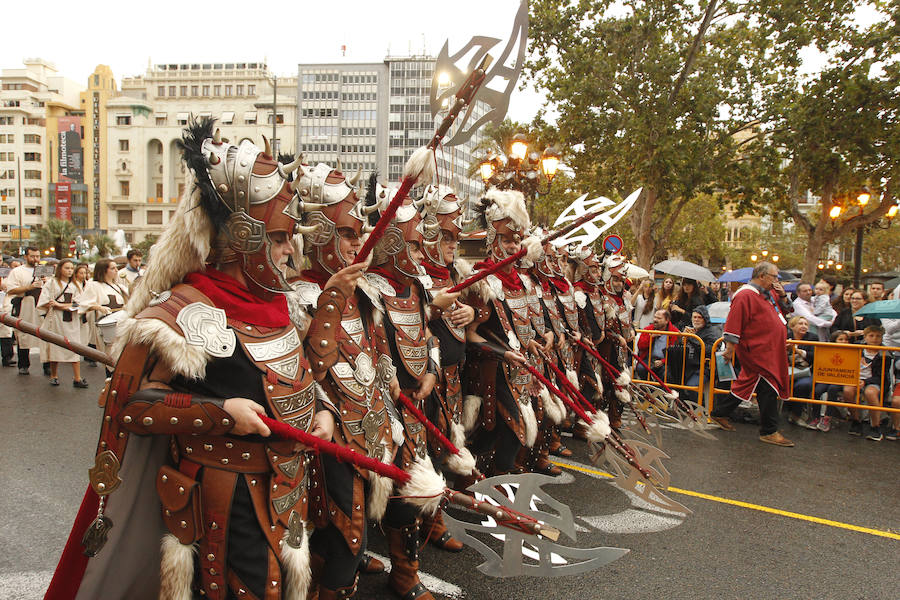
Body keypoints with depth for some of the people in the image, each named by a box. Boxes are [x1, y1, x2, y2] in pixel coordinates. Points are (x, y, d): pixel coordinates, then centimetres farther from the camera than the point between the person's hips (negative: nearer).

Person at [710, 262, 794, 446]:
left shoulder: (769, 293, 13)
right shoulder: (745, 296, -16)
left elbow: (785, 310, 24)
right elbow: (734, 323, -19)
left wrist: (782, 296, 4)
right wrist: (730, 349, -21)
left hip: (769, 350, 10)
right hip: (756, 351, -10)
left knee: (747, 385, 16)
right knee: (768, 389, -5)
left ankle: (719, 413, 28)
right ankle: (769, 432, 6)